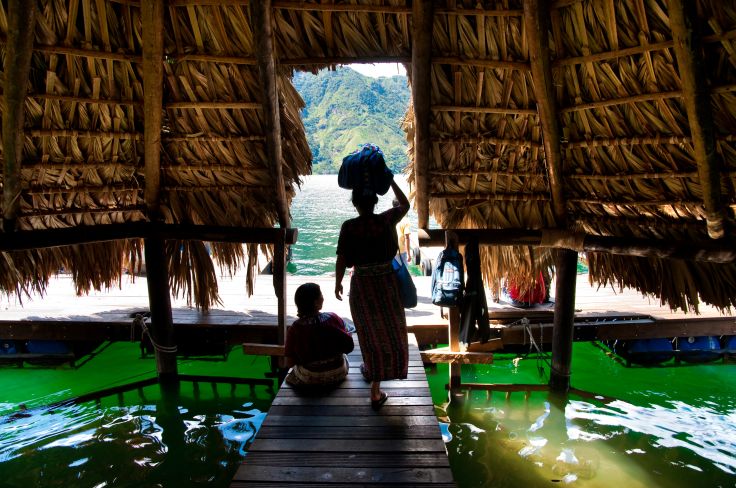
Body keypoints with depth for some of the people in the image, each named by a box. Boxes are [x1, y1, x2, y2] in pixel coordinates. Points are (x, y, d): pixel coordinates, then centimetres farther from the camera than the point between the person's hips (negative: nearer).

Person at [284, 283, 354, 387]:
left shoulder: (294, 329, -19)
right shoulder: (333, 319, -17)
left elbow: (290, 362, -12)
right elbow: (349, 347, -8)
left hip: (308, 379, 0)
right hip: (337, 374, 1)